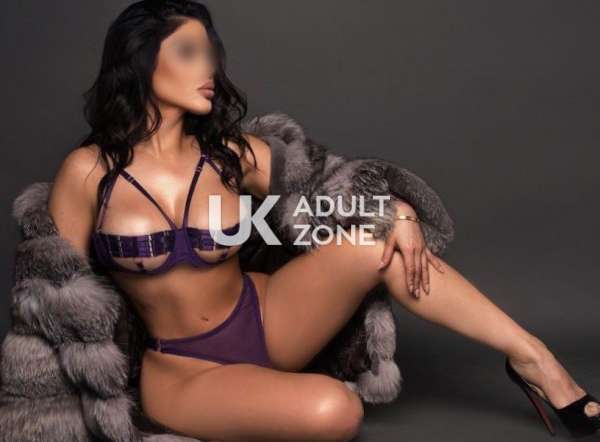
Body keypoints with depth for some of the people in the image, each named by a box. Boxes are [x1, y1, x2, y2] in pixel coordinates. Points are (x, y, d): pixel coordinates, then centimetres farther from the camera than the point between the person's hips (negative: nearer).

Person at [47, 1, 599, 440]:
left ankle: (530, 355, -9)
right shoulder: (88, 171, -9)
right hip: (180, 369, -3)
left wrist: (396, 209, -14)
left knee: (376, 241, -22)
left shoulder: (231, 154, -2)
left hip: (267, 318, 4)